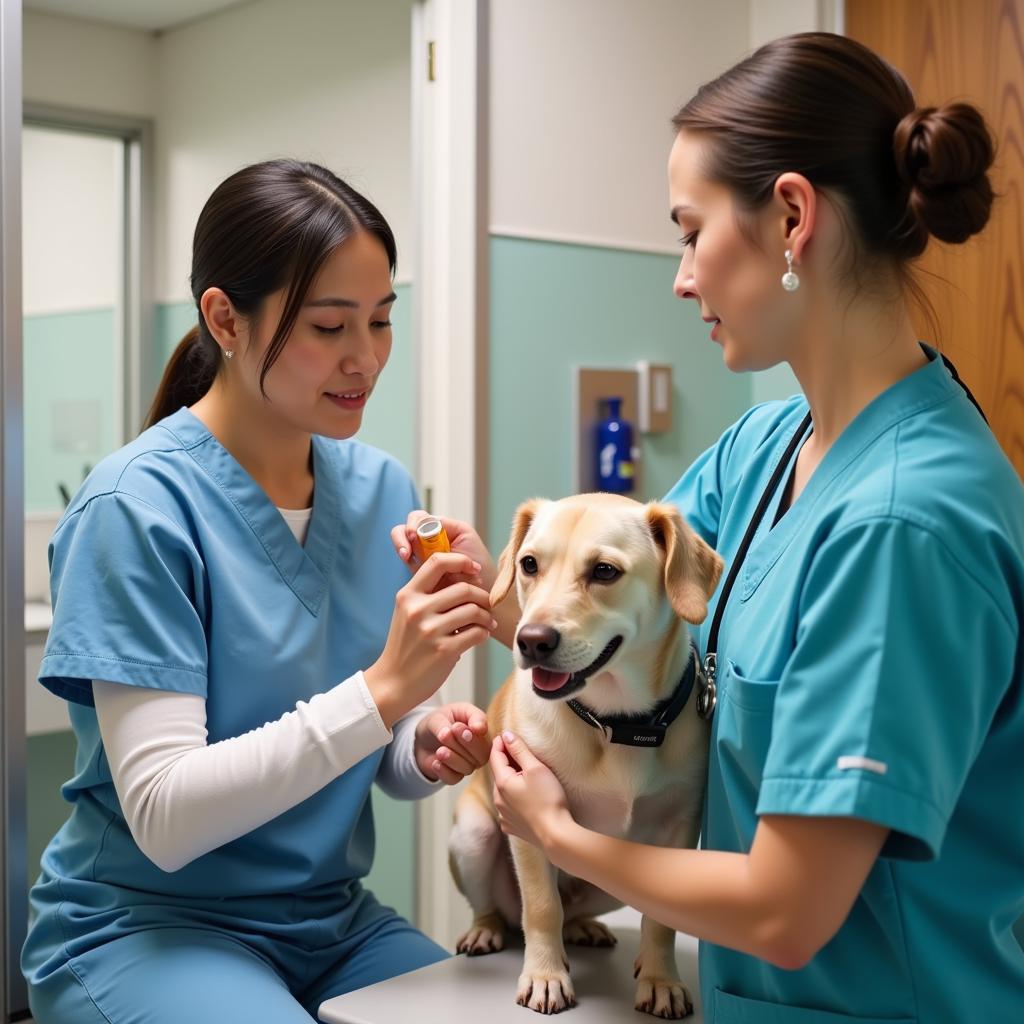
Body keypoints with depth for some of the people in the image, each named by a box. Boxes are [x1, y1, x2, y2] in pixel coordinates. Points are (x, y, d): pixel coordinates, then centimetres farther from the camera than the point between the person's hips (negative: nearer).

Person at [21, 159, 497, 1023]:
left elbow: (373, 757, 7)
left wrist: (427, 750, -15)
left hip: (334, 919, 5)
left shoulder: (383, 488, -1)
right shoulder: (139, 505, -17)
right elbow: (163, 816, -20)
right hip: (145, 925, -4)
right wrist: (383, 690, -28)